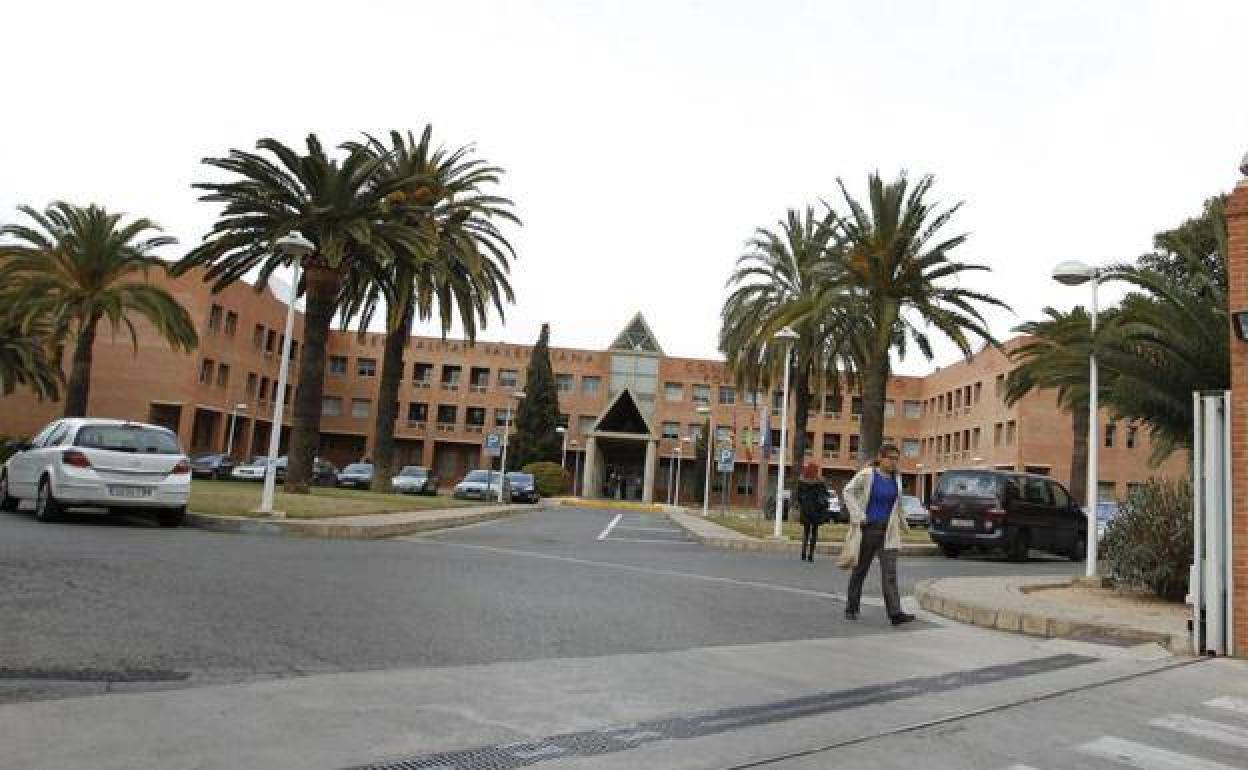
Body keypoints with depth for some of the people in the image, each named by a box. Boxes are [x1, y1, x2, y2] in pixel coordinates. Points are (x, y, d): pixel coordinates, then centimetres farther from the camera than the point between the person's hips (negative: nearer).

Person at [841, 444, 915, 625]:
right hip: (868, 528, -3)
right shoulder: (867, 474, -7)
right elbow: (848, 491, -7)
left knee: (889, 571, -8)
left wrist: (902, 523, 26)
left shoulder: (896, 477, 7)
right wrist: (857, 516, -15)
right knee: (860, 569, 9)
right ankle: (851, 608, 24)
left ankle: (895, 613, -15)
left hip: (888, 531, 3)